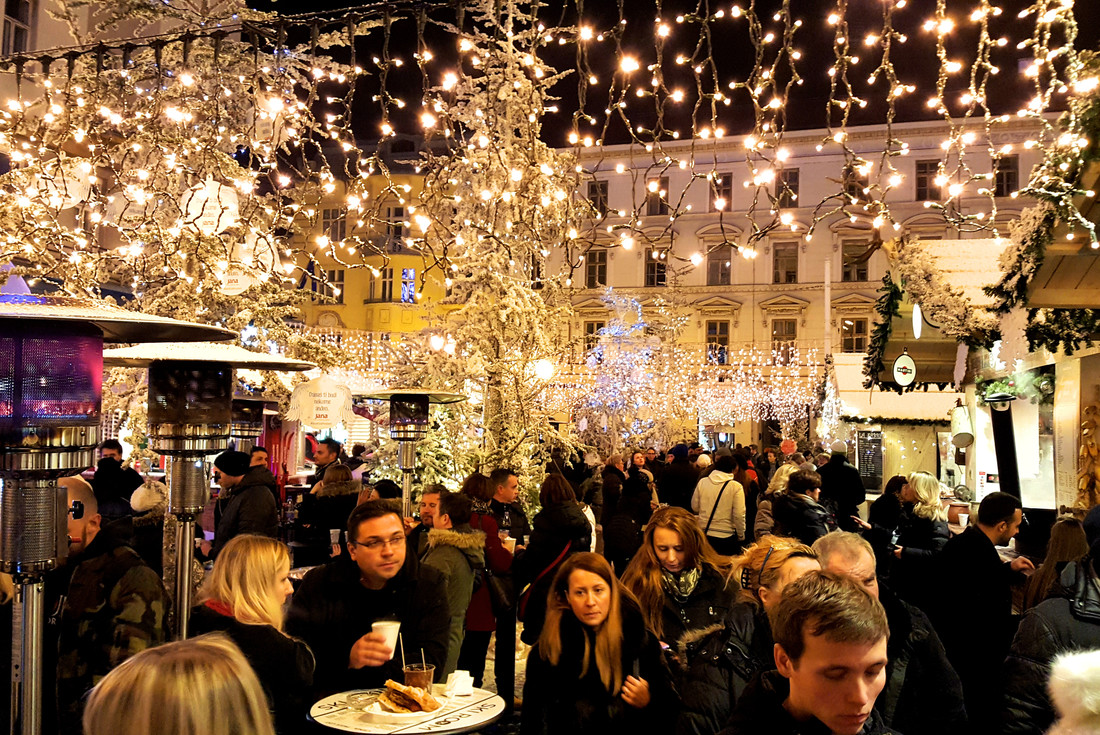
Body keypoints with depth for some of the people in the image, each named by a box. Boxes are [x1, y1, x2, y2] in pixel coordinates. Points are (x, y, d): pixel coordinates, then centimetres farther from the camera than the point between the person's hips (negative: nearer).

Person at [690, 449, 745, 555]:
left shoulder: (702, 482, -1)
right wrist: (741, 536, 2)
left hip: (703, 535, 3)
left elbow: (694, 507, 5)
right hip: (726, 537, -3)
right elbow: (739, 515, -11)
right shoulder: (736, 486, -10)